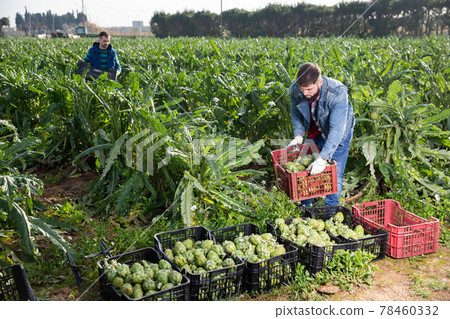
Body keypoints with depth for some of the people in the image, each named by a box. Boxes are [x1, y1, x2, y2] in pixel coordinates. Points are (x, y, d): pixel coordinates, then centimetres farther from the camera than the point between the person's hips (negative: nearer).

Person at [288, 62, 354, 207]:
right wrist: (298, 135, -14)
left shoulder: (337, 93, -39)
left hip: (338, 134, -4)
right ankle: (305, 208, 28)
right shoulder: (295, 89, -24)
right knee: (308, 172, 8)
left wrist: (323, 158, -47)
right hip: (314, 132, 4)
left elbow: (337, 129, -41)